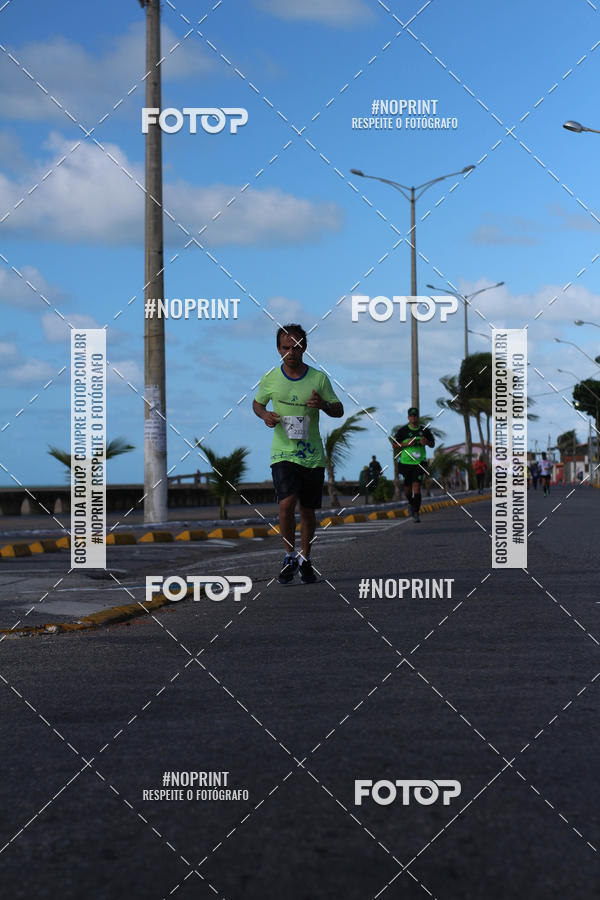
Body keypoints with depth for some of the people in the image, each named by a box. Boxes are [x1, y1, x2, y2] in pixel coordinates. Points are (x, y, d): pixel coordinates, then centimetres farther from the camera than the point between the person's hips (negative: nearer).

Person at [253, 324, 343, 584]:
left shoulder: (319, 378, -1)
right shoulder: (270, 378, 1)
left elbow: (339, 411, 6)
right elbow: (257, 403, 17)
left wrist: (323, 404, -16)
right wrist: (265, 415, -6)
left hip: (312, 455, 1)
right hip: (282, 453, -1)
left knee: (308, 510, 9)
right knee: (286, 504, -18)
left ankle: (305, 560, 27)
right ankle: (289, 556, 1)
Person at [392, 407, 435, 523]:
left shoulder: (424, 430, 7)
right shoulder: (402, 430, 1)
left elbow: (433, 444, 16)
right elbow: (395, 444, 0)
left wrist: (427, 442, -7)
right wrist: (407, 443, -15)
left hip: (419, 462, 0)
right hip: (406, 462, 0)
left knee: (416, 486, -11)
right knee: (407, 486, 7)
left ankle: (416, 513, -12)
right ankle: (410, 503, 39)